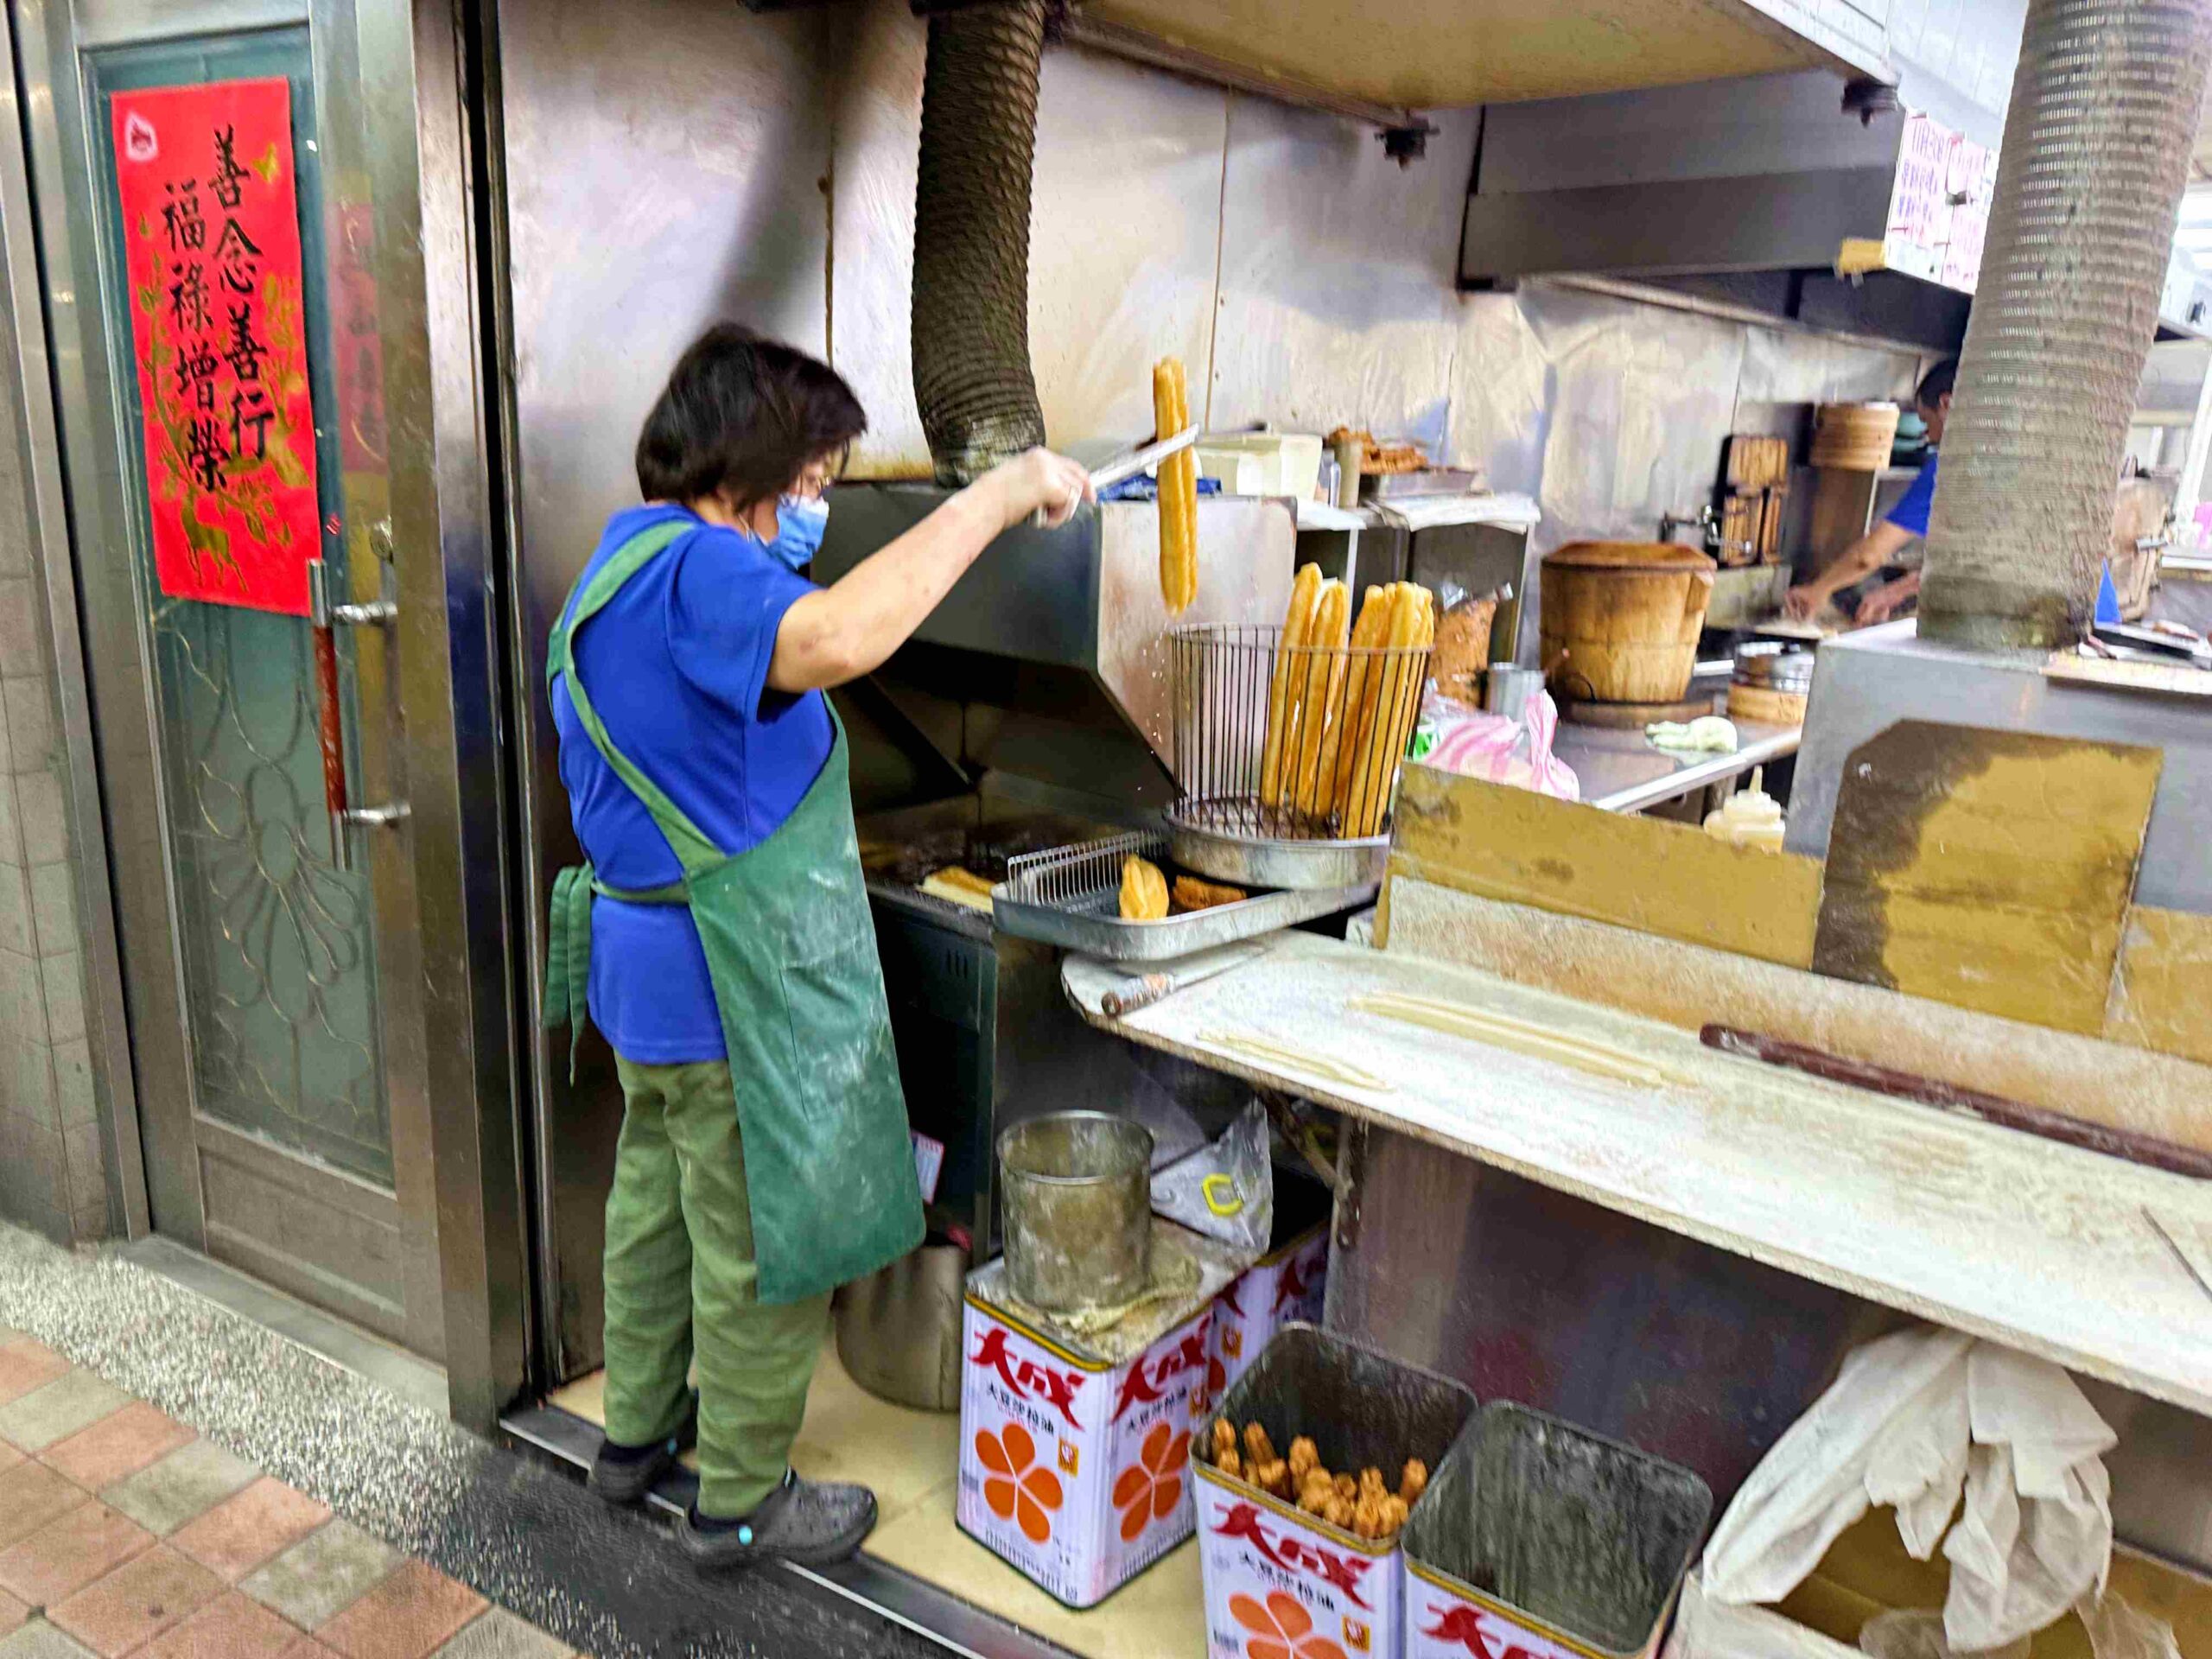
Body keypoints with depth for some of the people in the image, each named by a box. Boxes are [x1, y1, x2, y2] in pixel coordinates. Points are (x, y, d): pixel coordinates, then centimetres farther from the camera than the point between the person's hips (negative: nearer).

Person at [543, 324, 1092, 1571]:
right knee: (762, 1244, 7)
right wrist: (999, 494, -38)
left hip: (649, 965, 11)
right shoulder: (695, 570, -23)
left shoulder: (631, 556, 13)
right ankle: (743, 1503, 26)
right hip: (730, 988, -11)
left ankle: (639, 1432, 45)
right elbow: (833, 641, -45)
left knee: (659, 1198, 25)